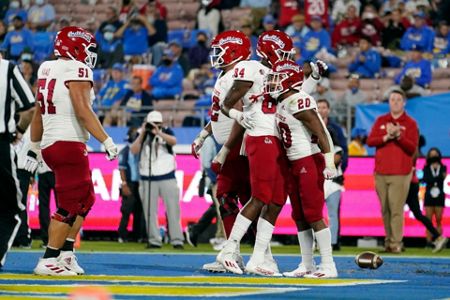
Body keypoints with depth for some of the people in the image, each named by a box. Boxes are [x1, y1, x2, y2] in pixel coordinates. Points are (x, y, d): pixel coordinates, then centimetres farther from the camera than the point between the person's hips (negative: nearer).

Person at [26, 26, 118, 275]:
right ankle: (49, 260, -5)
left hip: (49, 145, 9)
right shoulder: (77, 70, -11)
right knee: (70, 205, -3)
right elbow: (83, 112, -20)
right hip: (69, 144, -9)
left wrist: (34, 148, 27)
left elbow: (38, 113, 20)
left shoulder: (47, 70, 14)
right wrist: (107, 142, -20)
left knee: (85, 199, 17)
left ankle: (66, 254, 13)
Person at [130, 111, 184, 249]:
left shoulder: (166, 132, 3)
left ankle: (177, 240, -2)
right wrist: (142, 134, -14)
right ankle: (154, 240, 5)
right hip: (147, 179, 1)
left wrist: (158, 133, -28)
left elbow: (173, 141, -18)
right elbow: (133, 151, -7)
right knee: (150, 211, 0)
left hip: (167, 178, -1)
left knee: (173, 209, -3)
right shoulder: (142, 135, 6)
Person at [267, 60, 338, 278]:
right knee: (299, 217, 11)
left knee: (313, 215, -9)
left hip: (310, 162, -10)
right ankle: (307, 265, 18)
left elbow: (320, 132, -19)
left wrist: (329, 162, -22)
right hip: (295, 164, 10)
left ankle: (328, 266, -6)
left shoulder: (298, 101, -17)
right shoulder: (282, 103, 12)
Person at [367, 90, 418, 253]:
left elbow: (412, 148, -5)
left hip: (400, 174, -3)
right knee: (385, 209, 3)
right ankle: (388, 240, 9)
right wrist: (387, 137, -11)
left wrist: (398, 135, -18)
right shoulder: (380, 121, 14)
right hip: (381, 172, 3)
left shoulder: (410, 123, 5)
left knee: (396, 209, -10)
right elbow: (370, 141, 3)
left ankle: (396, 243, -9)